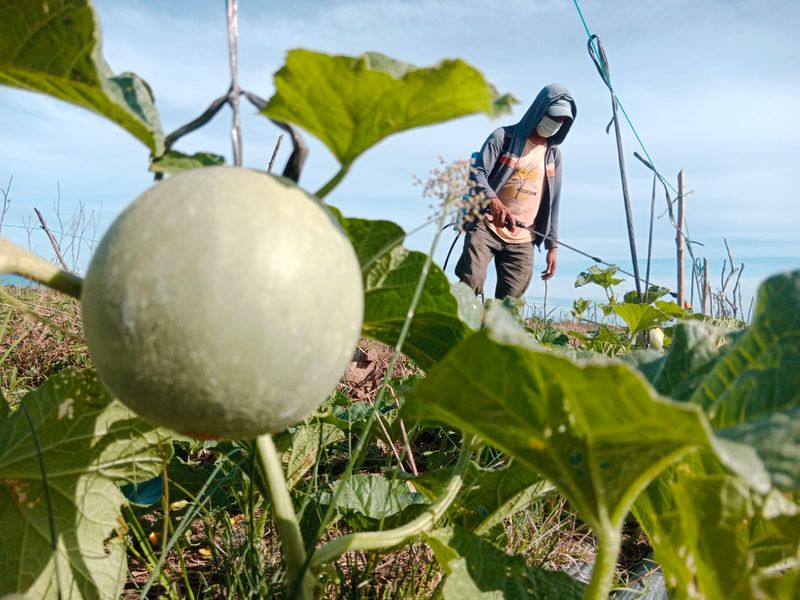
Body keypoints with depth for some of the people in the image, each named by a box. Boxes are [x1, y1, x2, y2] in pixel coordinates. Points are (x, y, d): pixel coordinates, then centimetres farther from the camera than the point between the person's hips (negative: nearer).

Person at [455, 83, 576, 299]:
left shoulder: (554, 154, 16)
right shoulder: (504, 137, 1)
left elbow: (552, 202, 18)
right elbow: (477, 173, -10)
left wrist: (552, 245, 12)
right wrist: (492, 200, -31)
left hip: (522, 240, 5)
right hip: (487, 227, -4)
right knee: (470, 283, -23)